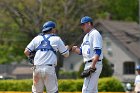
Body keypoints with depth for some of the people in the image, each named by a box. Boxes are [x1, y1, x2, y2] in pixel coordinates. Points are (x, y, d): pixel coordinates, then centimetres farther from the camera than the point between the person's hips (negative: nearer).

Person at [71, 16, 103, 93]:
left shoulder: (95, 34, -10)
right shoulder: (86, 36, 21)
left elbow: (98, 51, -18)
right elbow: (81, 51, 21)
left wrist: (93, 65, -25)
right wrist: (74, 49, 2)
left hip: (95, 65, -10)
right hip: (88, 65, 10)